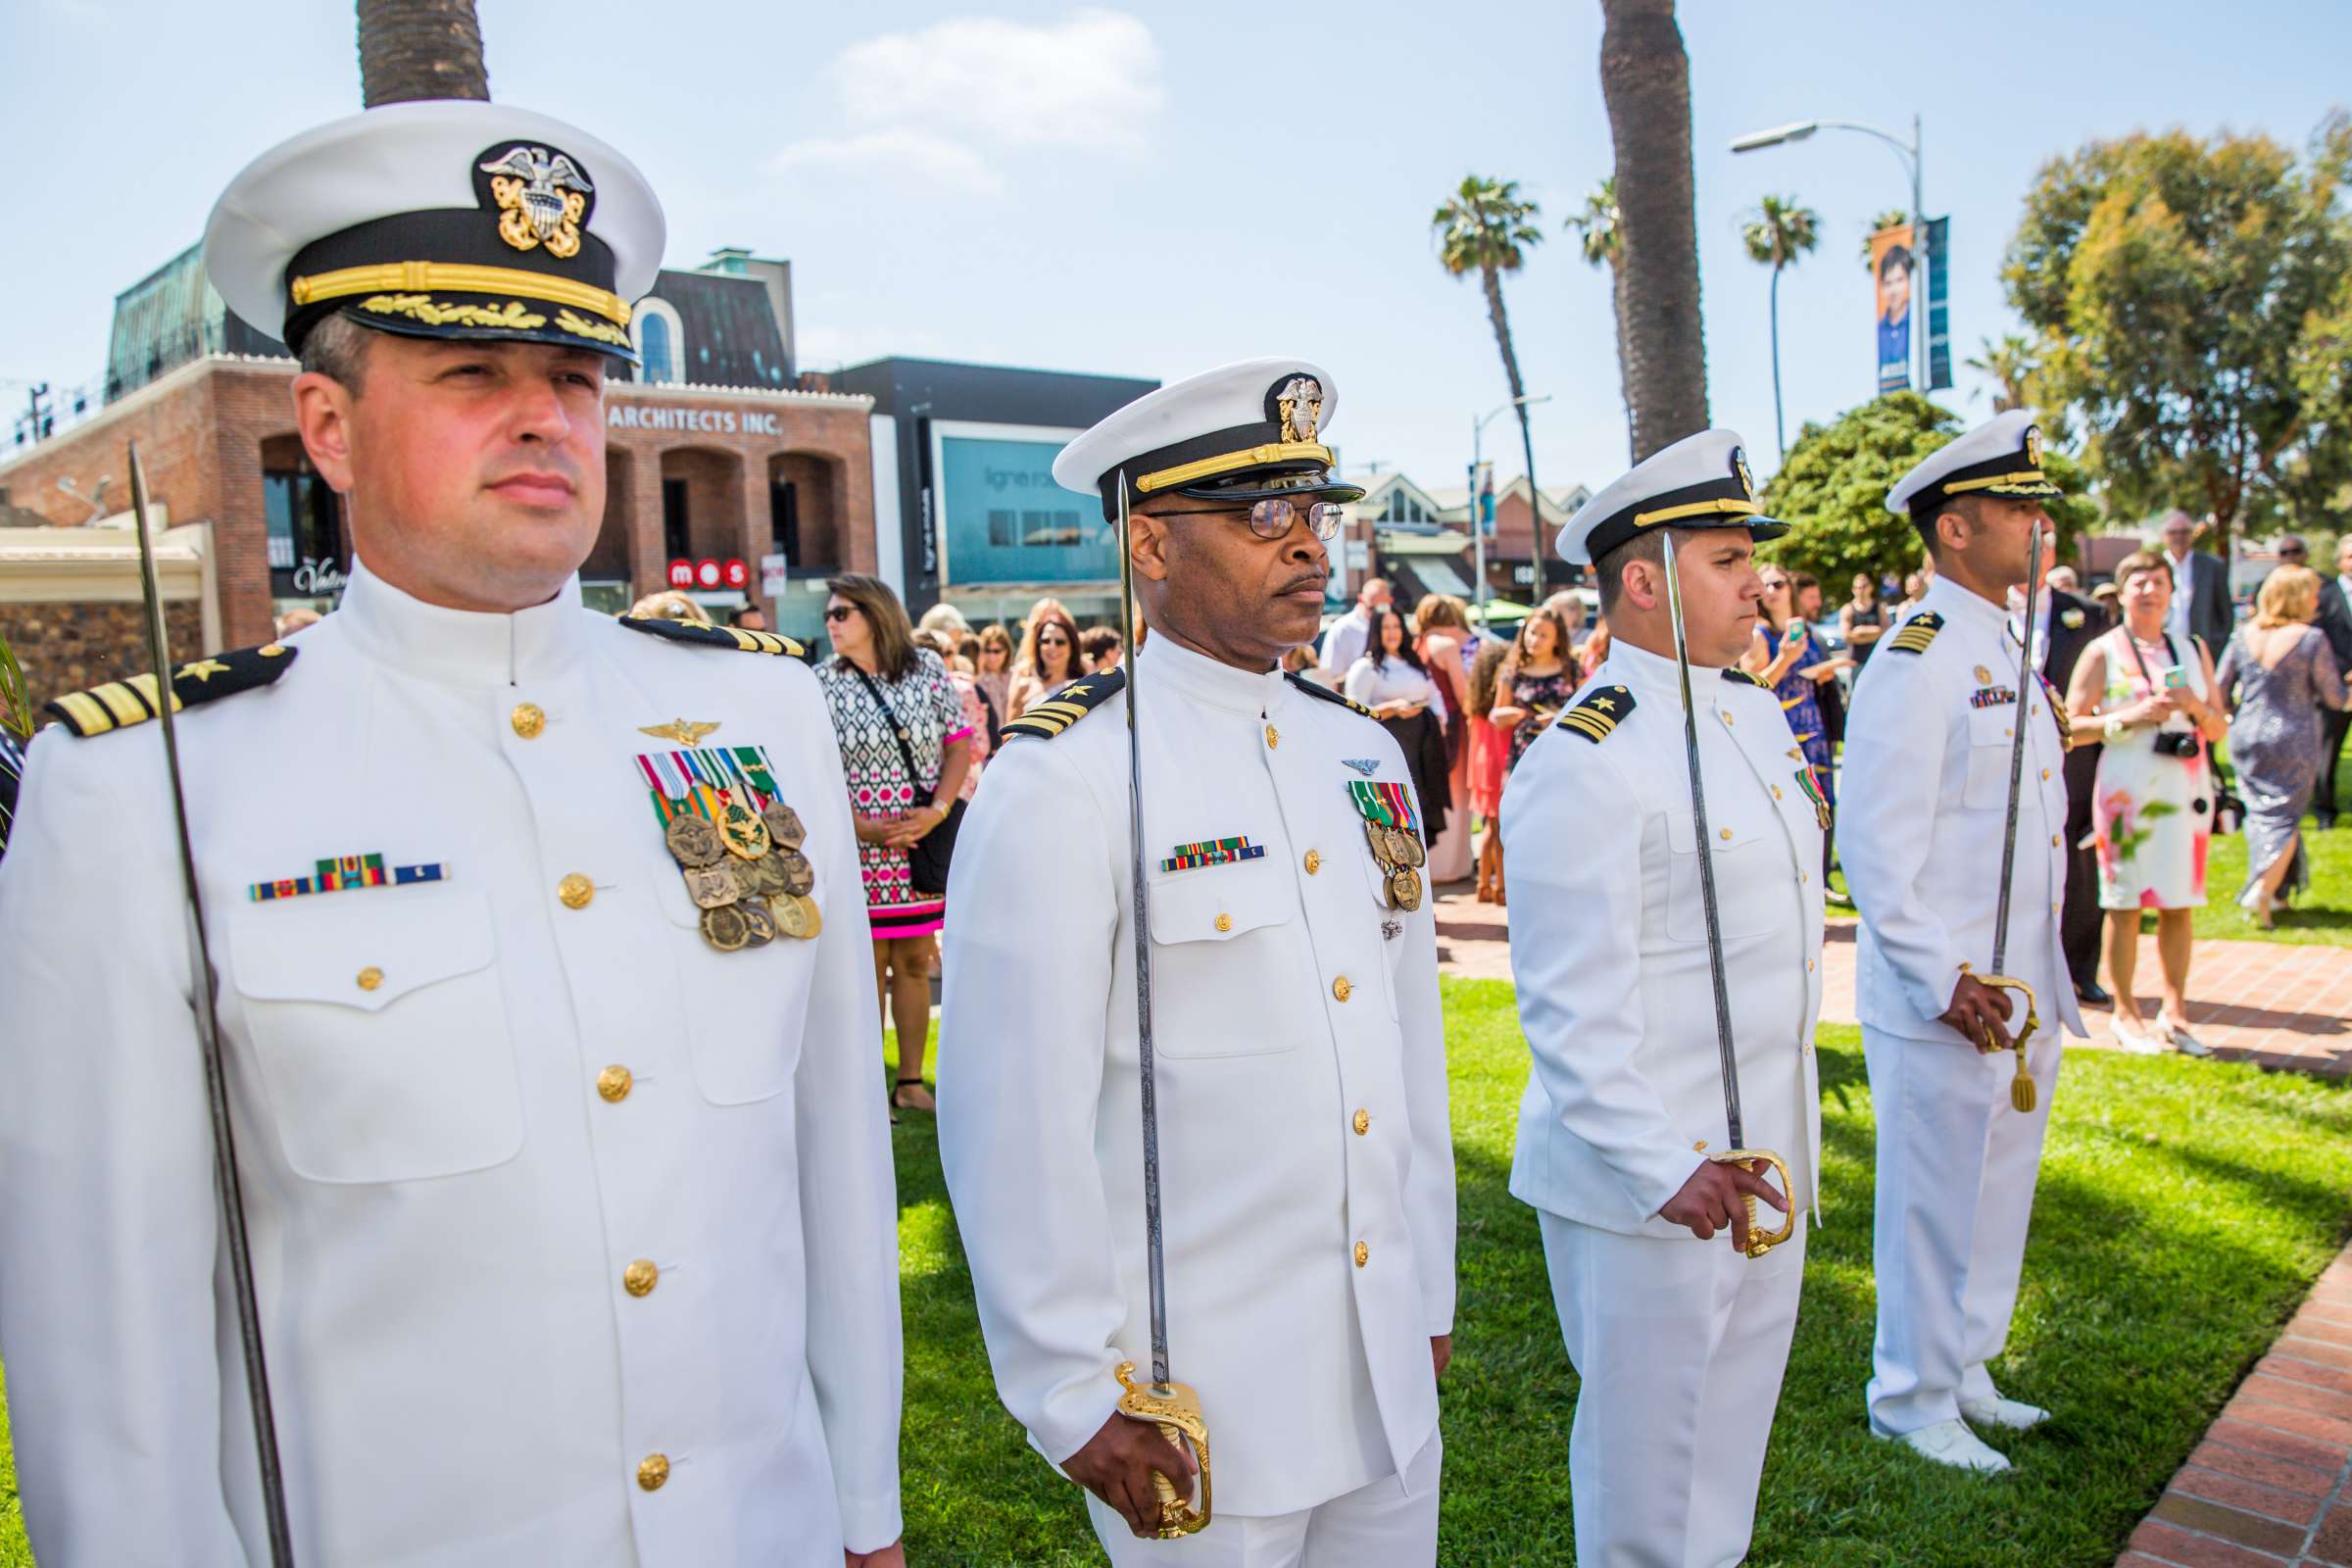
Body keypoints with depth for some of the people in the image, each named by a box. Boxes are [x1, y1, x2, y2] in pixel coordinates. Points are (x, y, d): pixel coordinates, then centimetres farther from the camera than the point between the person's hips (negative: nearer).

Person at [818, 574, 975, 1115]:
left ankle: (911, 1080, 18)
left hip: (924, 844, 2)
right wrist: (863, 827, -15)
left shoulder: (928, 669, 4)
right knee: (869, 963, 3)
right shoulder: (822, 684, 1)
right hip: (857, 850, -1)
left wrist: (938, 811, -11)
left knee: (914, 961, 8)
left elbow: (960, 745, 3)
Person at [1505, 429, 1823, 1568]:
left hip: (1766, 1169, 8)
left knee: (1733, 1442, 24)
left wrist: (1792, 1135, 18)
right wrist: (1664, 1171, -24)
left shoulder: (1759, 715, 8)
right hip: (1649, 1186, -8)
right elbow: (1574, 1010, -21)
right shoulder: (1584, 764, -21)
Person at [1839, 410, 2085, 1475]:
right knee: (1936, 1207, 5)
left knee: (1996, 1195, 20)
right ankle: (1913, 1399, 23)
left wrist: (2042, 984, 16)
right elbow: (1875, 846, -21)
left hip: (2020, 995, 9)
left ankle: (1964, 1371, 38)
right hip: (1945, 1004, -9)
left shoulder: (2005, 651, 12)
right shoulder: (1917, 659, -17)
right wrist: (1944, 982, -22)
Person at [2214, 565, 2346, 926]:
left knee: (2260, 813, 15)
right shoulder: (2312, 639, -12)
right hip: (2292, 740, -4)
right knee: (2285, 816, 6)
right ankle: (2263, 889, -9)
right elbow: (2336, 699, -7)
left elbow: (2218, 689, 3)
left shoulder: (2244, 635, -1)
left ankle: (2269, 890, 23)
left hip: (2247, 738, 4)